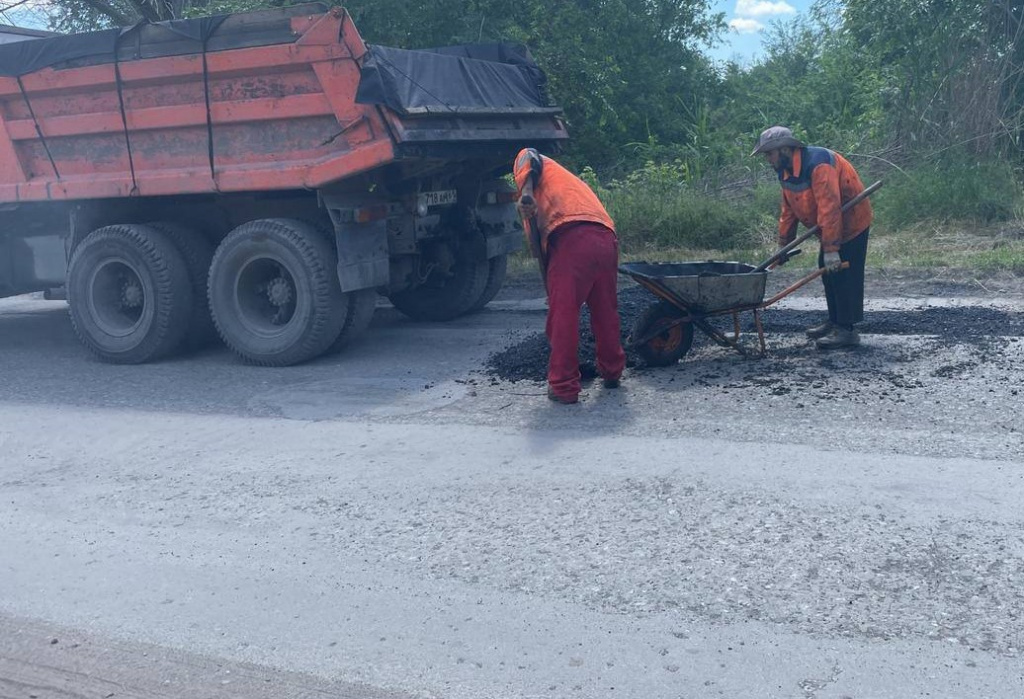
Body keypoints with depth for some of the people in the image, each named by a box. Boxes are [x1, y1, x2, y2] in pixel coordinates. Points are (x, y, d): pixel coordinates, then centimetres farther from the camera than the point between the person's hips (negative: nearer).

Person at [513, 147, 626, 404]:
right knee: (606, 311, 21)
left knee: (563, 315, 0)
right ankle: (612, 372, 36)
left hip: (571, 238, -7)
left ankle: (563, 386, 3)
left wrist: (526, 193, -16)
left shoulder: (525, 160, 25)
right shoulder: (572, 180, 42)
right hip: (607, 239, 7)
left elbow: (531, 158, -2)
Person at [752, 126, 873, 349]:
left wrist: (831, 248, -37)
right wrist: (784, 244, 10)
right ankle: (835, 322, 25)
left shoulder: (818, 164, -30)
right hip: (832, 227, 10)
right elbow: (788, 210, 9)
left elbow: (829, 208, -35)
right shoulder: (786, 171, 0)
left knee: (844, 274, -10)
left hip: (852, 223, -10)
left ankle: (846, 330, -6)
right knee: (828, 272, 14)